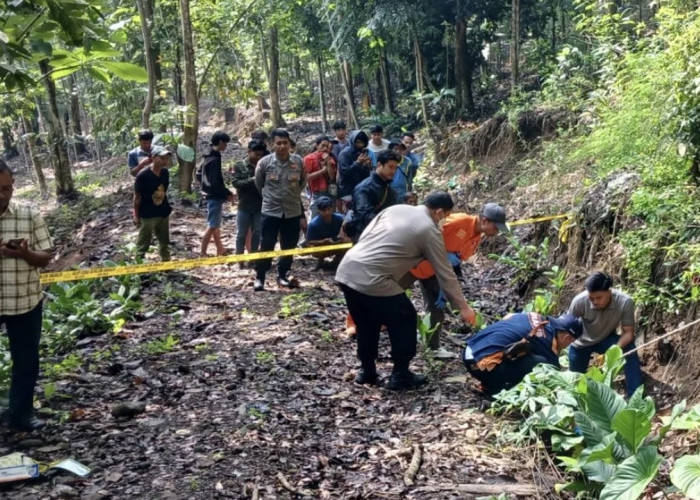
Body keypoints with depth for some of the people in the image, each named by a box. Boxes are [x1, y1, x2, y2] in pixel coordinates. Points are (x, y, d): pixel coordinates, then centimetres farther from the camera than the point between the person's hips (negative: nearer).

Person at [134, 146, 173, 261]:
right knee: (143, 243, 6)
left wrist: (167, 208, 13)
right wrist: (136, 215, -10)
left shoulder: (165, 173, -3)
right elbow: (137, 197, -13)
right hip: (147, 215, -6)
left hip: (163, 213, 6)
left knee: (165, 241, 19)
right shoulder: (143, 176, -20)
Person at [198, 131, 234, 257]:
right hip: (215, 196, -10)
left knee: (215, 224, 17)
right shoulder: (215, 159, -20)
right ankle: (202, 254, 0)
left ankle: (220, 250, 28)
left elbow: (199, 175, 19)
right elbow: (216, 182, -24)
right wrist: (228, 193, -13)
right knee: (212, 226, -4)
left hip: (210, 194, 10)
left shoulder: (208, 157, 10)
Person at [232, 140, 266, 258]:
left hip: (259, 206, 2)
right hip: (244, 206, -2)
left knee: (257, 233, 7)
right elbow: (236, 183, -10)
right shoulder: (239, 166, 0)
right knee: (241, 233, 5)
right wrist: (251, 180, -22)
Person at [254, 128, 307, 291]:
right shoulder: (264, 162, -9)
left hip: (293, 211, 2)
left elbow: (303, 182, 14)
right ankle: (259, 278, 13)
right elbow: (258, 184, 9)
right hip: (270, 211, -2)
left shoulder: (298, 162, -4)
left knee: (289, 247, 11)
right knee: (266, 246, 0)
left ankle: (282, 276, 27)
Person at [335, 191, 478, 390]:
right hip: (372, 281, -7)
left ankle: (367, 371, 36)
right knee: (405, 320, 13)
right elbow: (445, 274, 6)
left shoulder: (396, 208, 18)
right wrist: (463, 307, 15)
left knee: (366, 322, 26)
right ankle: (400, 376, 20)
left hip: (346, 270, 7)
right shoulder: (430, 231, 1)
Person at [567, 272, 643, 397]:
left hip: (606, 339, 0)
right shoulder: (579, 301, -34)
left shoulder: (625, 302, -34)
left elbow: (628, 332, -26)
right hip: (582, 343, 0)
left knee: (630, 349, -31)